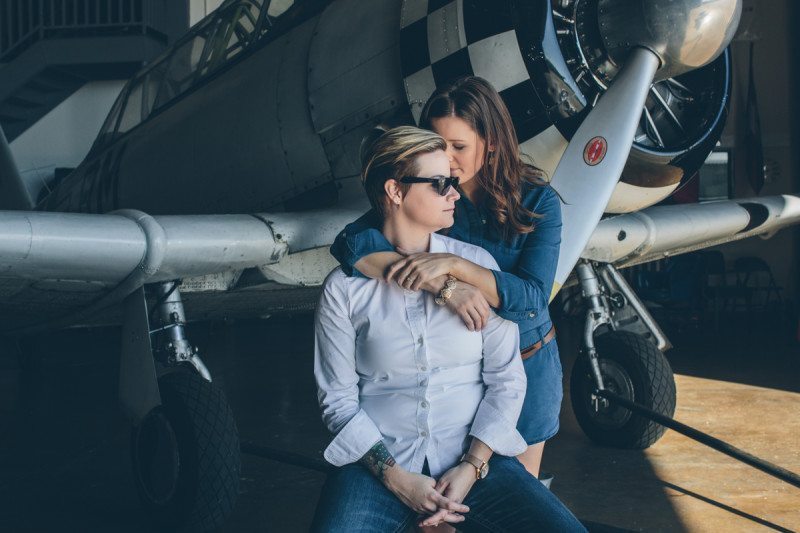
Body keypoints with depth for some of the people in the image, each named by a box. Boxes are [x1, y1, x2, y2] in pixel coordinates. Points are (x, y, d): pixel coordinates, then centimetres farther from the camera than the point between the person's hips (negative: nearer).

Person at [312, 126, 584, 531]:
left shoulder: (477, 264, 5)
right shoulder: (344, 288, 1)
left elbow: (506, 378, 4)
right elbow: (338, 399, 1)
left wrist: (472, 467, -8)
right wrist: (396, 479, -11)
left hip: (472, 456, 2)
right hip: (380, 460, -2)